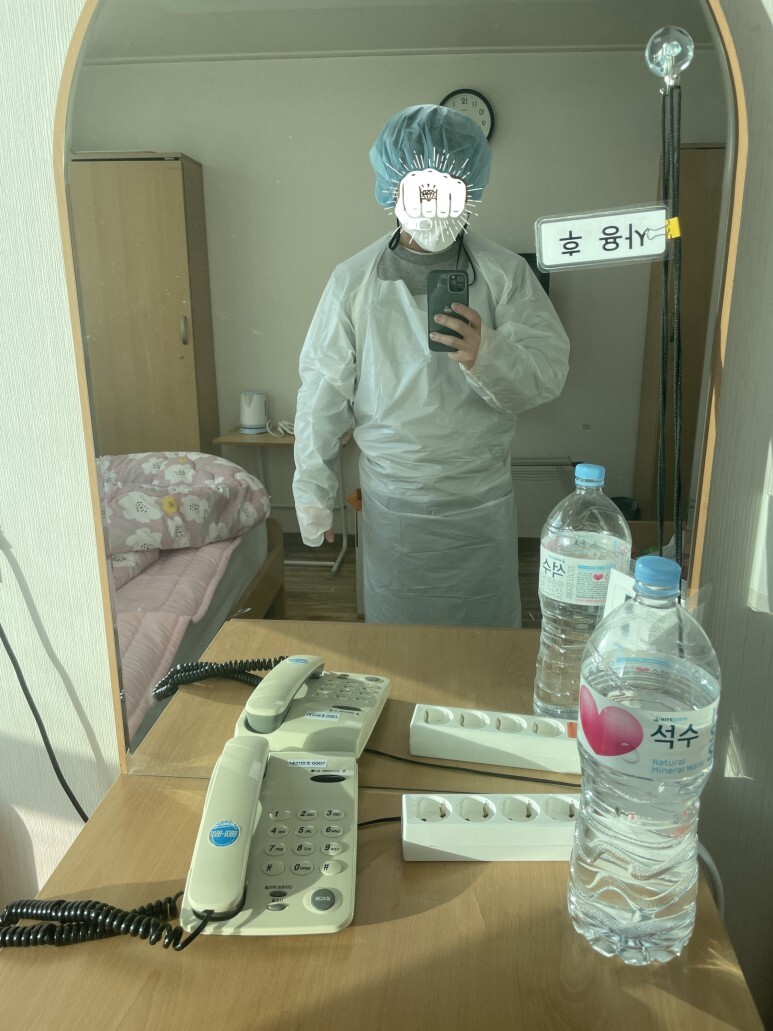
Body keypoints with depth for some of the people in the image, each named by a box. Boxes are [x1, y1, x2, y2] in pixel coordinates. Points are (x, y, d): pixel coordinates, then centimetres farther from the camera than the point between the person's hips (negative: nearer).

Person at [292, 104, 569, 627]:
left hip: (483, 502, 0)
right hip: (392, 504, 0)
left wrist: (488, 354, -33)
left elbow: (551, 369, -12)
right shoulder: (354, 280, -3)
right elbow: (323, 395, -1)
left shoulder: (506, 272, -5)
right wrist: (313, 494, 0)